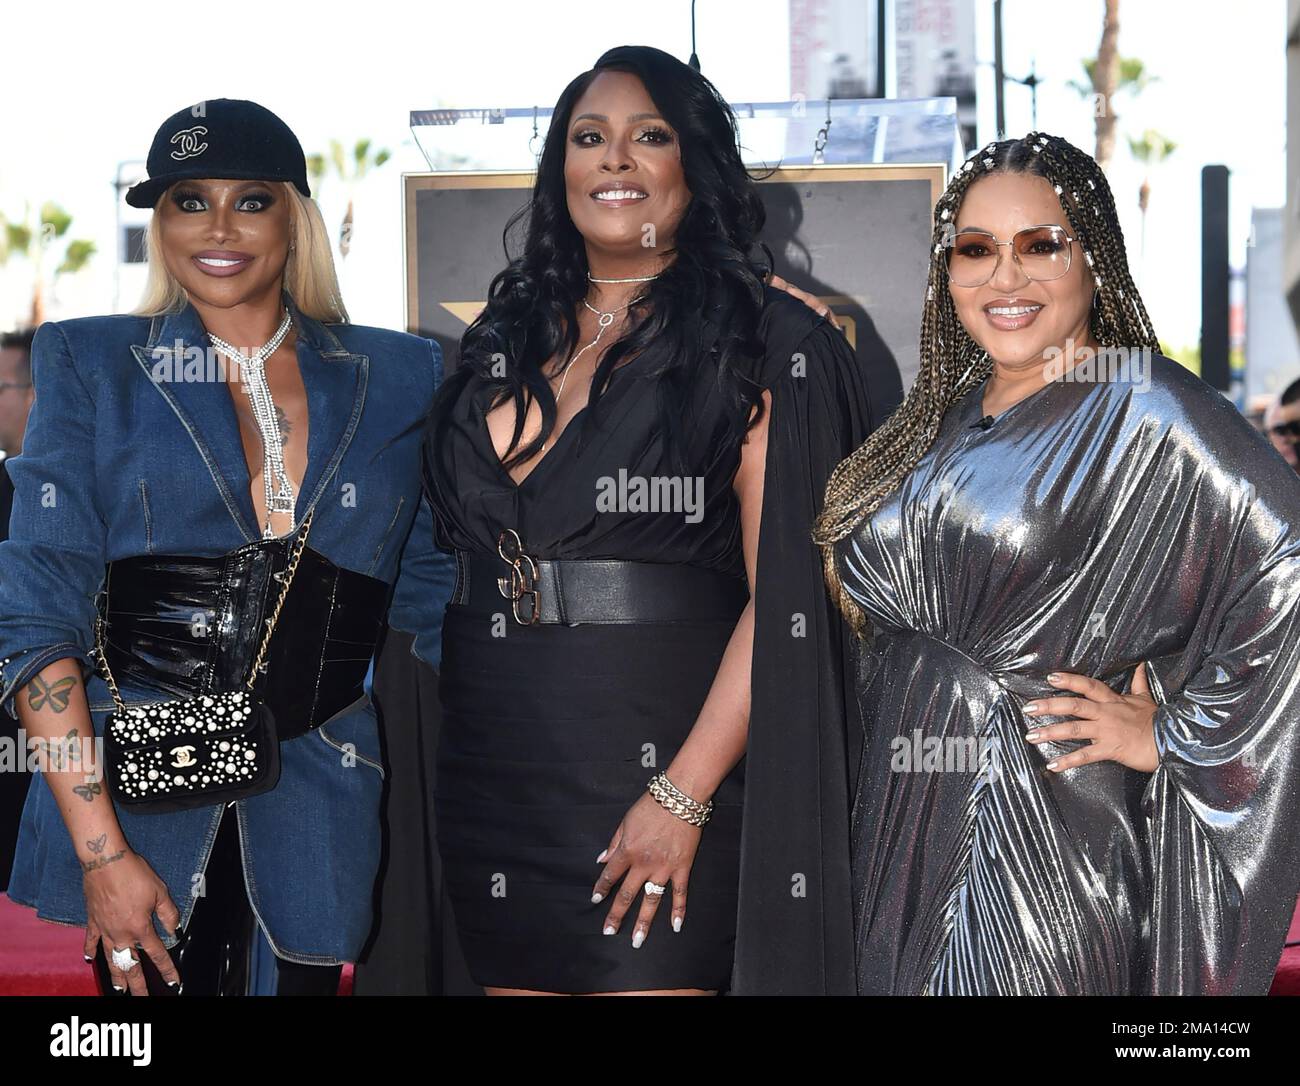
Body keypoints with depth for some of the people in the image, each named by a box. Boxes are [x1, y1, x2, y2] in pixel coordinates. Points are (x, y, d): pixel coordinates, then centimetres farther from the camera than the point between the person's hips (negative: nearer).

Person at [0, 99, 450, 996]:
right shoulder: (91, 365, 2)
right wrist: (100, 849, -13)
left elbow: (425, 597, 13)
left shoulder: (399, 377, 7)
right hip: (136, 799, -1)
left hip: (315, 815, 2)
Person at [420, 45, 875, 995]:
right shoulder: (506, 341, 12)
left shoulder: (761, 343, -4)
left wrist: (683, 796, -19)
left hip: (656, 762, -5)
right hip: (490, 768, 5)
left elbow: (783, 595, -12)